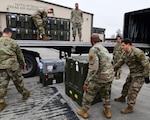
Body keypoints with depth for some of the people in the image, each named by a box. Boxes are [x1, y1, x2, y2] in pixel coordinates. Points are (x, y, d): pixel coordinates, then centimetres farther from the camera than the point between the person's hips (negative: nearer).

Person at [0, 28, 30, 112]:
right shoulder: (12, 42, -6)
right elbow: (20, 55, 1)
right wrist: (23, 64, 14)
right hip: (12, 66, -3)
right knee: (18, 82, 14)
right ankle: (25, 93, 33)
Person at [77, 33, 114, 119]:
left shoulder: (93, 49, -17)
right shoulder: (105, 49, 12)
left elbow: (93, 68, -25)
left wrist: (86, 82, -20)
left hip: (99, 78, -8)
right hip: (109, 76, 8)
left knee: (88, 95, 13)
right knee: (106, 95, 26)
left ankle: (84, 112, 31)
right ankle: (107, 112, 42)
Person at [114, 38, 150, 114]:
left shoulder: (137, 52, -27)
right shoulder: (125, 53, -1)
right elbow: (120, 62, 6)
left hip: (140, 74, -8)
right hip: (132, 73, 8)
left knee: (133, 91, -5)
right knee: (126, 86, 21)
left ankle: (130, 108, 10)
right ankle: (123, 98, 44)